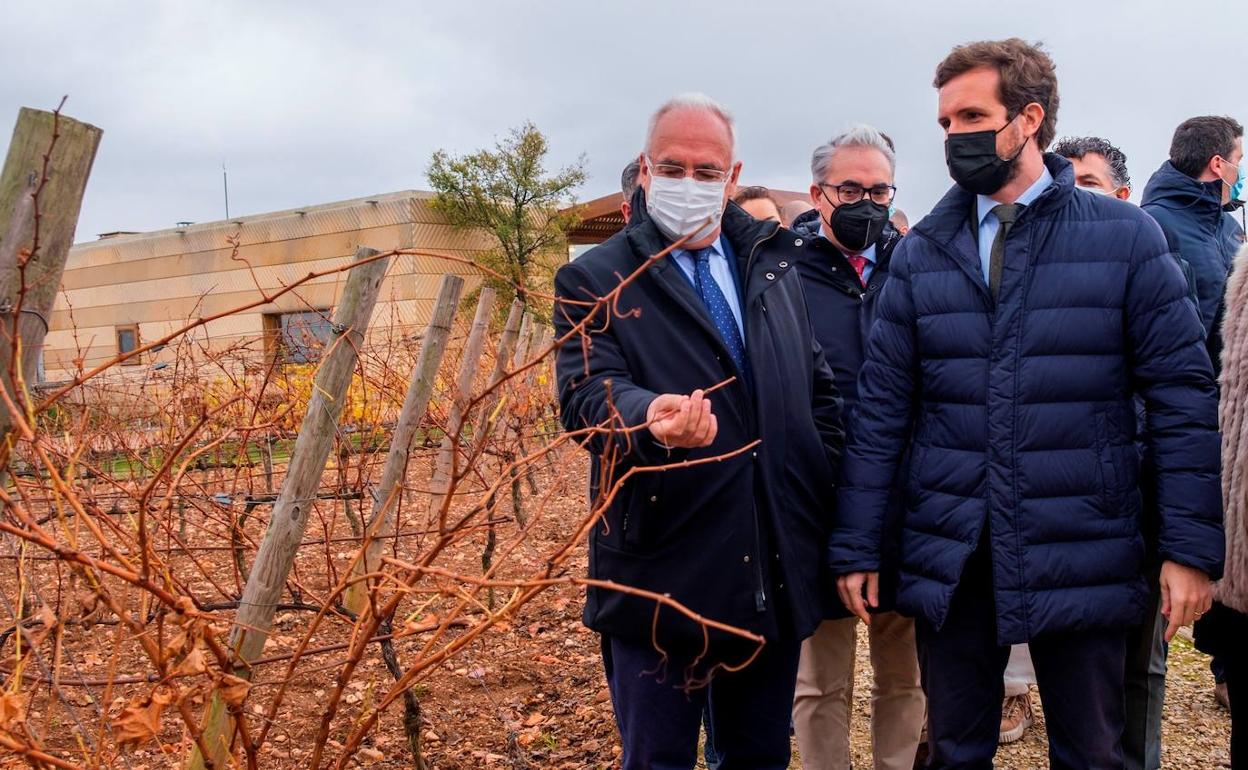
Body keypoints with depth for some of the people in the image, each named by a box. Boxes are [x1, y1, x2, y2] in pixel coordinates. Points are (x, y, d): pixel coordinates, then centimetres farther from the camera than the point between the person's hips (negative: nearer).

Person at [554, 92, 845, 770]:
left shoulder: (774, 265, 12)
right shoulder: (595, 282, -3)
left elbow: (819, 387, 17)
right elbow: (588, 392, -18)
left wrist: (824, 489, 7)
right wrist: (652, 417, -39)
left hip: (777, 579, 5)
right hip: (662, 579, -4)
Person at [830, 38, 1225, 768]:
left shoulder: (1126, 235, -2)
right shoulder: (921, 253, 3)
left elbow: (1184, 397, -3)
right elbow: (882, 409, 3)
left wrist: (1192, 546, -8)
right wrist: (856, 546, 1)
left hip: (1083, 559, -1)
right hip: (949, 561, 2)